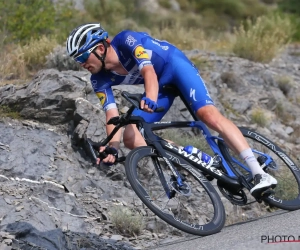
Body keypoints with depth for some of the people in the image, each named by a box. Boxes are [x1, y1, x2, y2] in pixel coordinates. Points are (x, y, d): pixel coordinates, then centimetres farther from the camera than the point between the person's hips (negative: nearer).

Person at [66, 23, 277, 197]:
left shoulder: (126, 40, -28)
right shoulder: (100, 80, -12)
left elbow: (148, 70, -42)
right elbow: (112, 114, -18)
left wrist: (150, 98, -62)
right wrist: (113, 146, -36)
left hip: (175, 65, -7)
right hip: (161, 85, 7)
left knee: (208, 114, -29)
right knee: (131, 139, -10)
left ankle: (259, 174, -33)